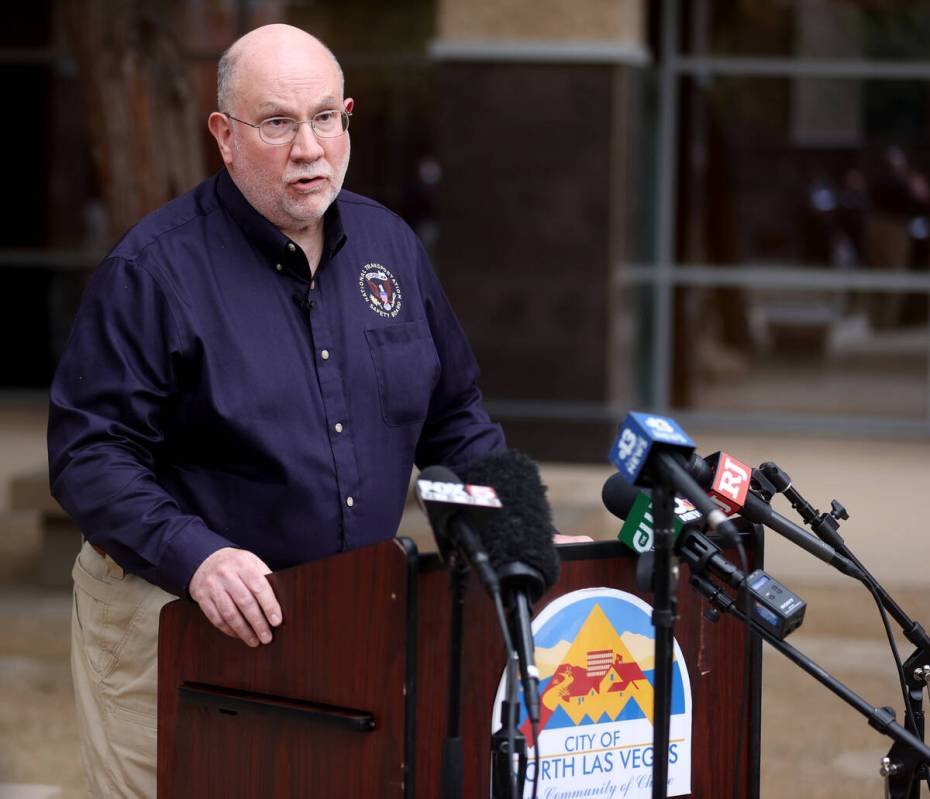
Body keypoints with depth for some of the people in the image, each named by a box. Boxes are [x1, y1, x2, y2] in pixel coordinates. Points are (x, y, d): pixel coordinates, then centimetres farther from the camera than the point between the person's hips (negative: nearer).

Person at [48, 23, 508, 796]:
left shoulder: (390, 245, 7)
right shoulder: (153, 268, -11)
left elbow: (454, 418, 17)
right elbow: (88, 454, -16)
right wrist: (194, 557, -30)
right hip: (177, 626, -5)